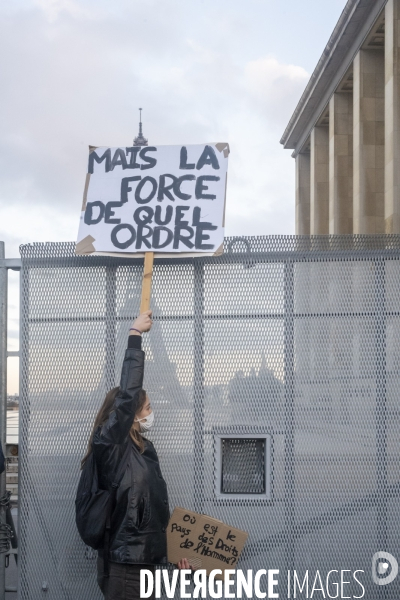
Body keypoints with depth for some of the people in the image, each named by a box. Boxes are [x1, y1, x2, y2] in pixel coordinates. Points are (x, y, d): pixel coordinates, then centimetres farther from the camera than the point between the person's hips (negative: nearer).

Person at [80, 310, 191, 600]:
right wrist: (136, 334, -17)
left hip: (143, 562, 8)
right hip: (123, 567, -8)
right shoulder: (110, 445, -13)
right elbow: (127, 393, -21)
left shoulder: (145, 448, 11)